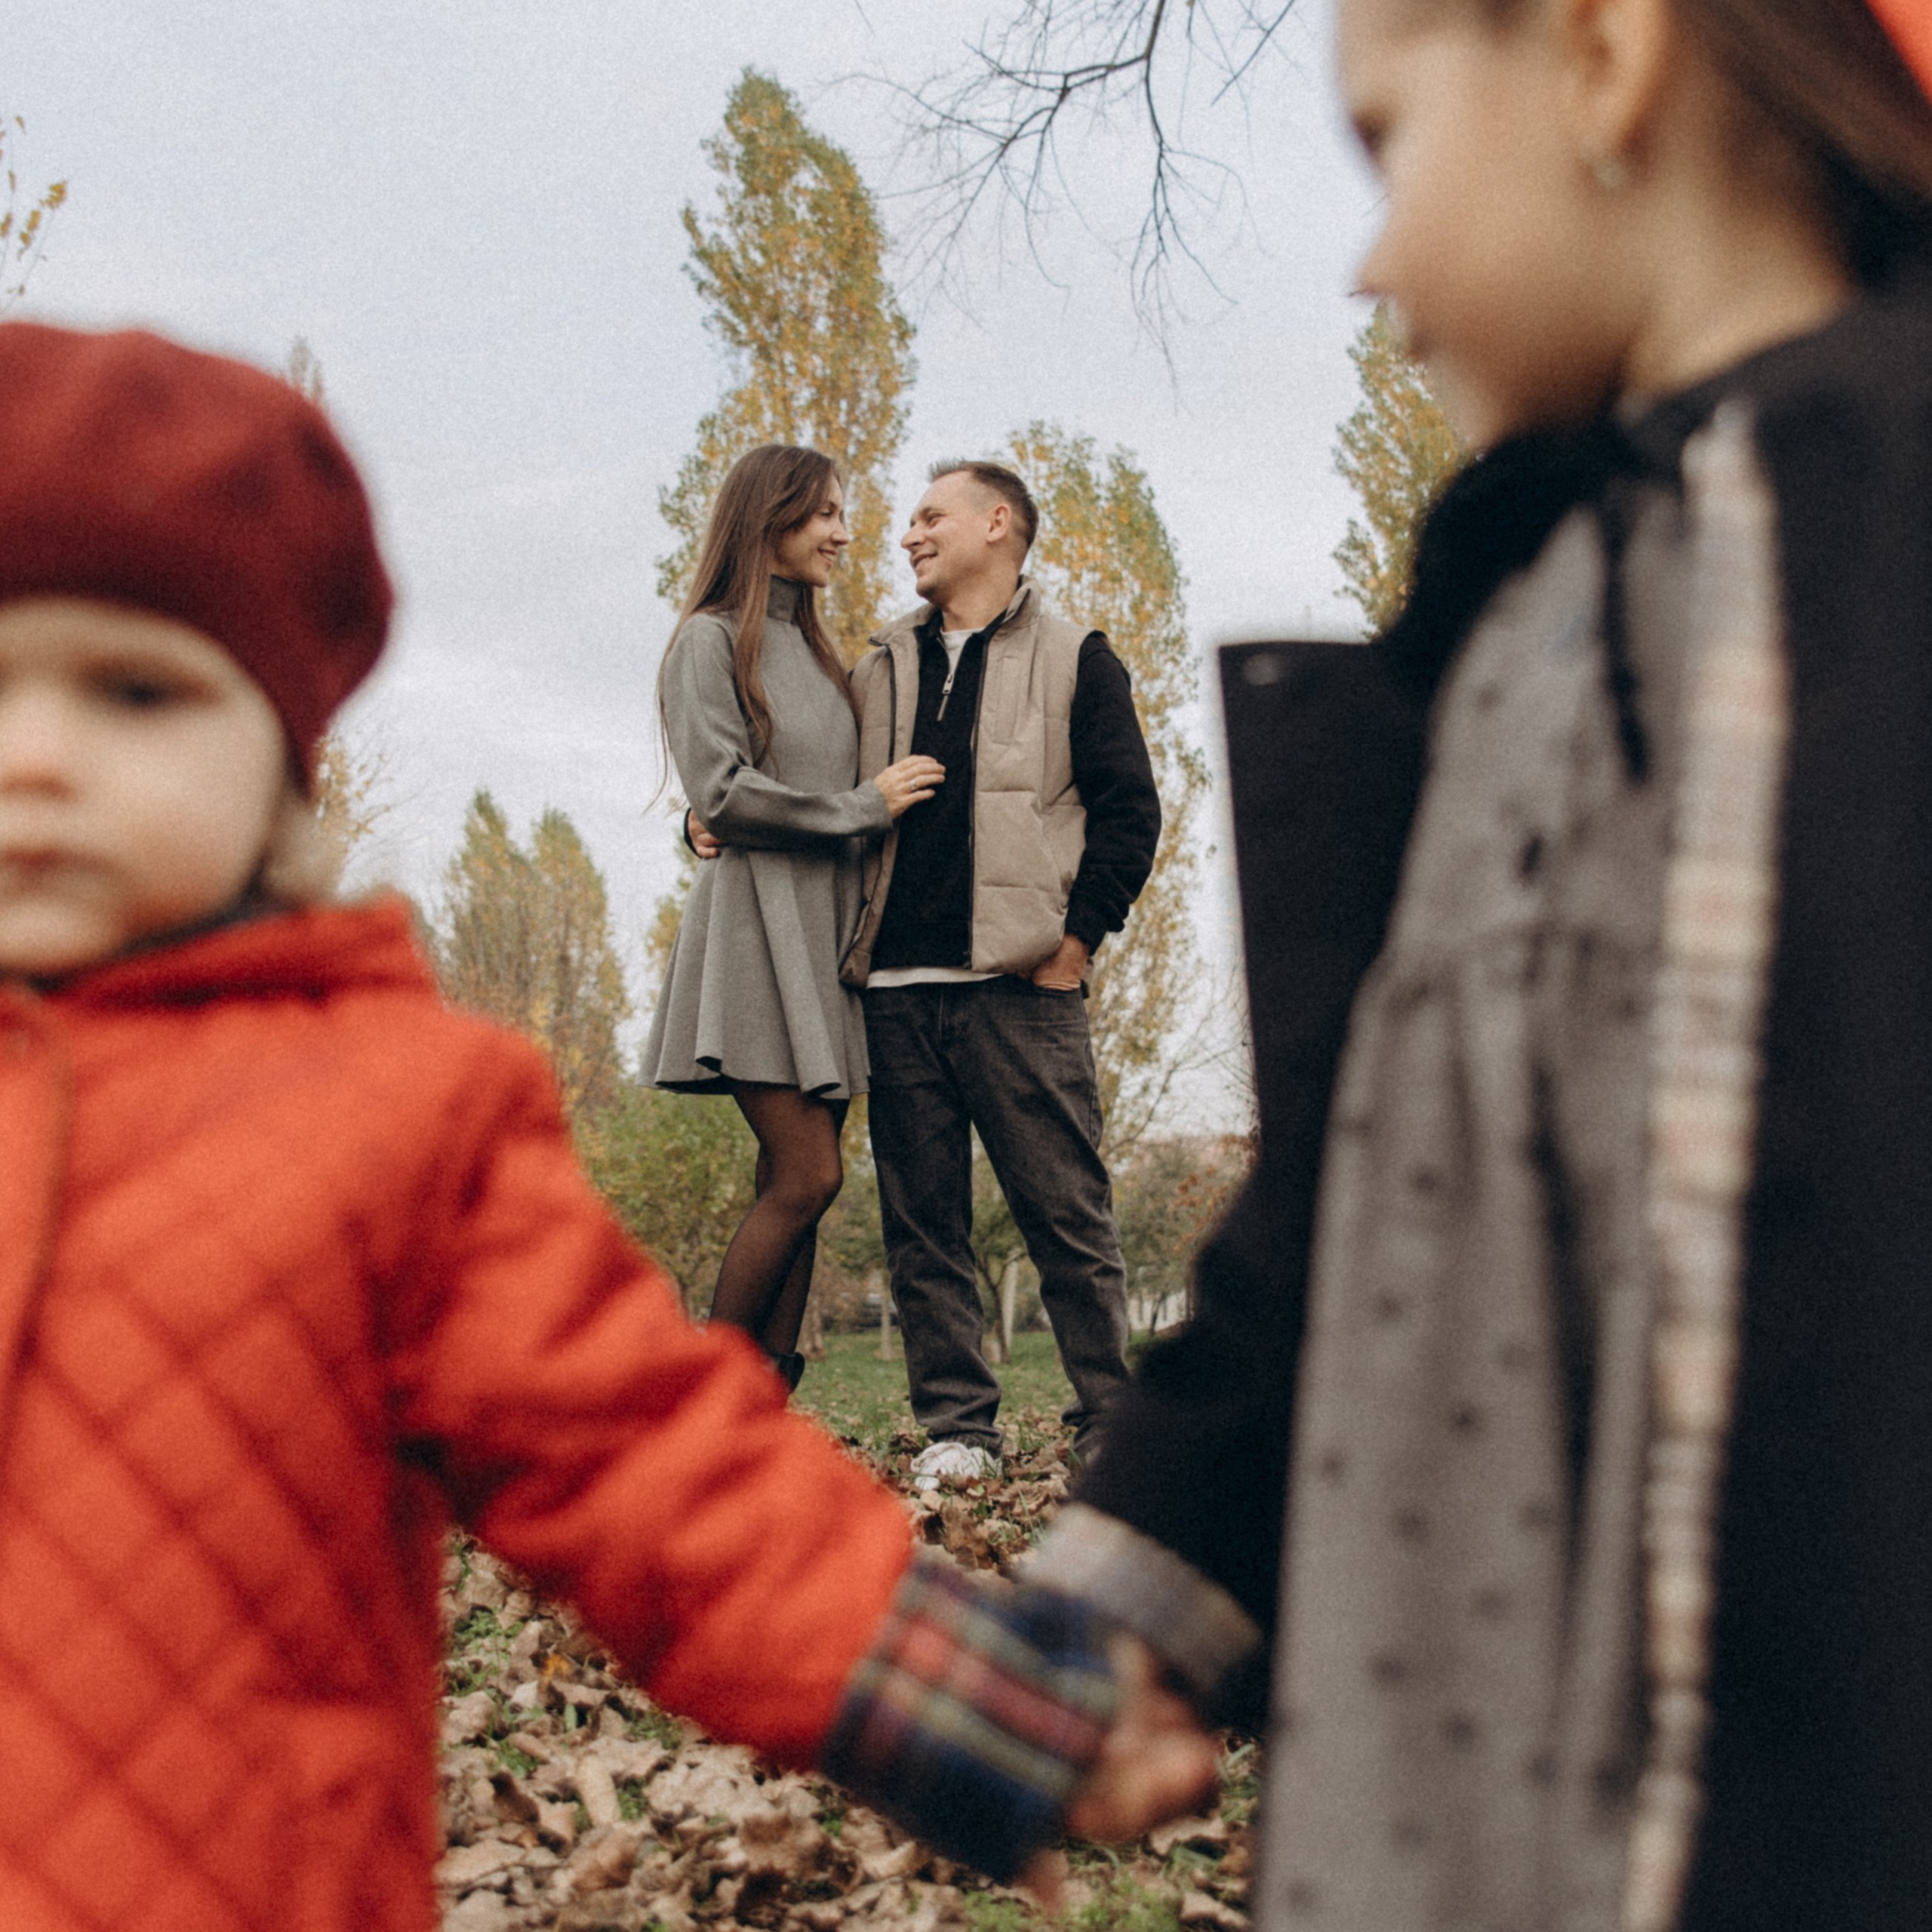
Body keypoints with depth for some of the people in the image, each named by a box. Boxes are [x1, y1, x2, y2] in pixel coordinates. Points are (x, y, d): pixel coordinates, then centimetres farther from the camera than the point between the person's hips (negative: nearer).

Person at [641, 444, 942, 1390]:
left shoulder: (813, 647, 22)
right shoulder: (713, 639, -1)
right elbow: (722, 790, -12)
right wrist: (862, 805, -8)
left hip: (829, 923, 7)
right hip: (758, 919, -7)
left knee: (793, 1182, 2)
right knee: (807, 1176, -15)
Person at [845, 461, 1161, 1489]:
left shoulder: (1074, 658, 9)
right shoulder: (879, 669, 21)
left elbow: (1129, 810, 3)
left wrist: (1079, 935, -6)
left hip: (1018, 983, -4)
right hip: (897, 988, 4)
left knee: (1066, 1211, -4)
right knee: (922, 1222, 3)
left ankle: (1111, 1425, 3)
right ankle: (956, 1426, 9)